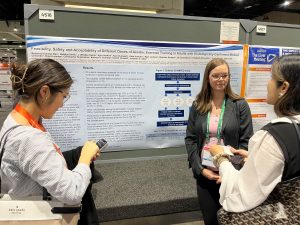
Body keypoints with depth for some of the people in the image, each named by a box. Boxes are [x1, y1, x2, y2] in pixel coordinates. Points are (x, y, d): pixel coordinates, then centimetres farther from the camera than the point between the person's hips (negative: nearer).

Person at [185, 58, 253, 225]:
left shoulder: (240, 105, -4)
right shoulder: (198, 106, 1)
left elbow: (247, 141, -6)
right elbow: (190, 139, 1)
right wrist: (200, 168, -8)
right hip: (204, 174, 2)